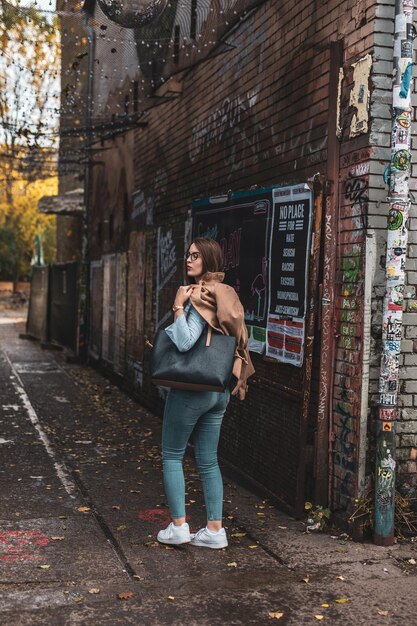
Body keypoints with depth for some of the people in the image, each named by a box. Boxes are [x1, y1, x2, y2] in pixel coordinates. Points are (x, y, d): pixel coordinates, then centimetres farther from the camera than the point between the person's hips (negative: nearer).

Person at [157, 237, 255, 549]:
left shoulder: (200, 297, -17)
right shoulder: (226, 295, 10)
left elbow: (184, 342, -26)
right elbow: (237, 339, 18)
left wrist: (178, 306, -19)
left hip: (191, 388, -8)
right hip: (220, 391, 8)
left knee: (172, 456, 8)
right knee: (208, 460, 13)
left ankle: (178, 526, 11)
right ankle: (215, 529, 16)